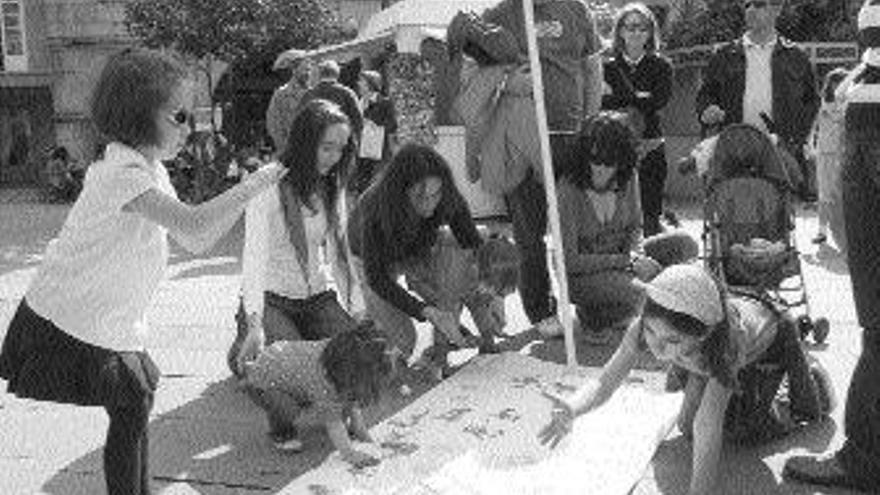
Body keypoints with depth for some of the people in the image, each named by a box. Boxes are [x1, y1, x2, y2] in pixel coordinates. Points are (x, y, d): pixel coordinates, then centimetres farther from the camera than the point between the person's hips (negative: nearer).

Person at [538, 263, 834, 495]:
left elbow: (708, 427, -53)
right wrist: (571, 408, -59)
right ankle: (736, 390, 28)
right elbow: (604, 384, -38)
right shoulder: (645, 328, -39)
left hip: (768, 337, -3)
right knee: (690, 428, -2)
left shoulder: (727, 339, -50)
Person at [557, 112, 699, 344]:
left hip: (620, 258, 6)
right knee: (632, 294, -36)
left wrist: (636, 253, -15)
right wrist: (628, 263, -24)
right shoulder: (569, 190, -24)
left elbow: (635, 226, 9)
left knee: (685, 245, -11)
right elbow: (569, 261, -22)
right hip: (581, 274, -6)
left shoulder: (627, 178, -8)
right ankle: (591, 316, -1)